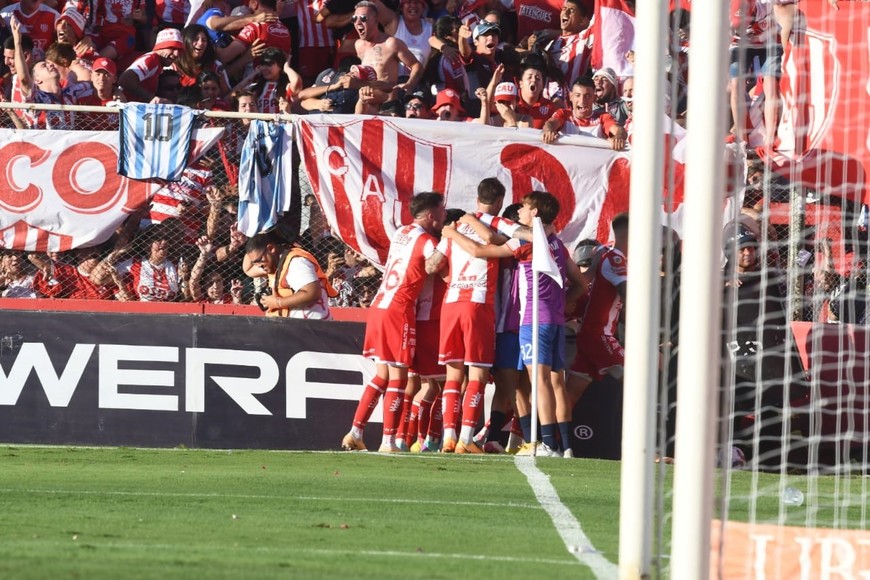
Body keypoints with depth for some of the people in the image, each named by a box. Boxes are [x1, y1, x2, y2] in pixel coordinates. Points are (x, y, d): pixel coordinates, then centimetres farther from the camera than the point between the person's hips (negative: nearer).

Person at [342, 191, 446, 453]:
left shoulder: (401, 233, 16)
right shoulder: (427, 242, -7)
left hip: (378, 307, 8)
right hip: (399, 311, -8)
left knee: (383, 374, 15)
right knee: (398, 377, -3)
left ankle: (355, 433, 13)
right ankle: (388, 441, -5)